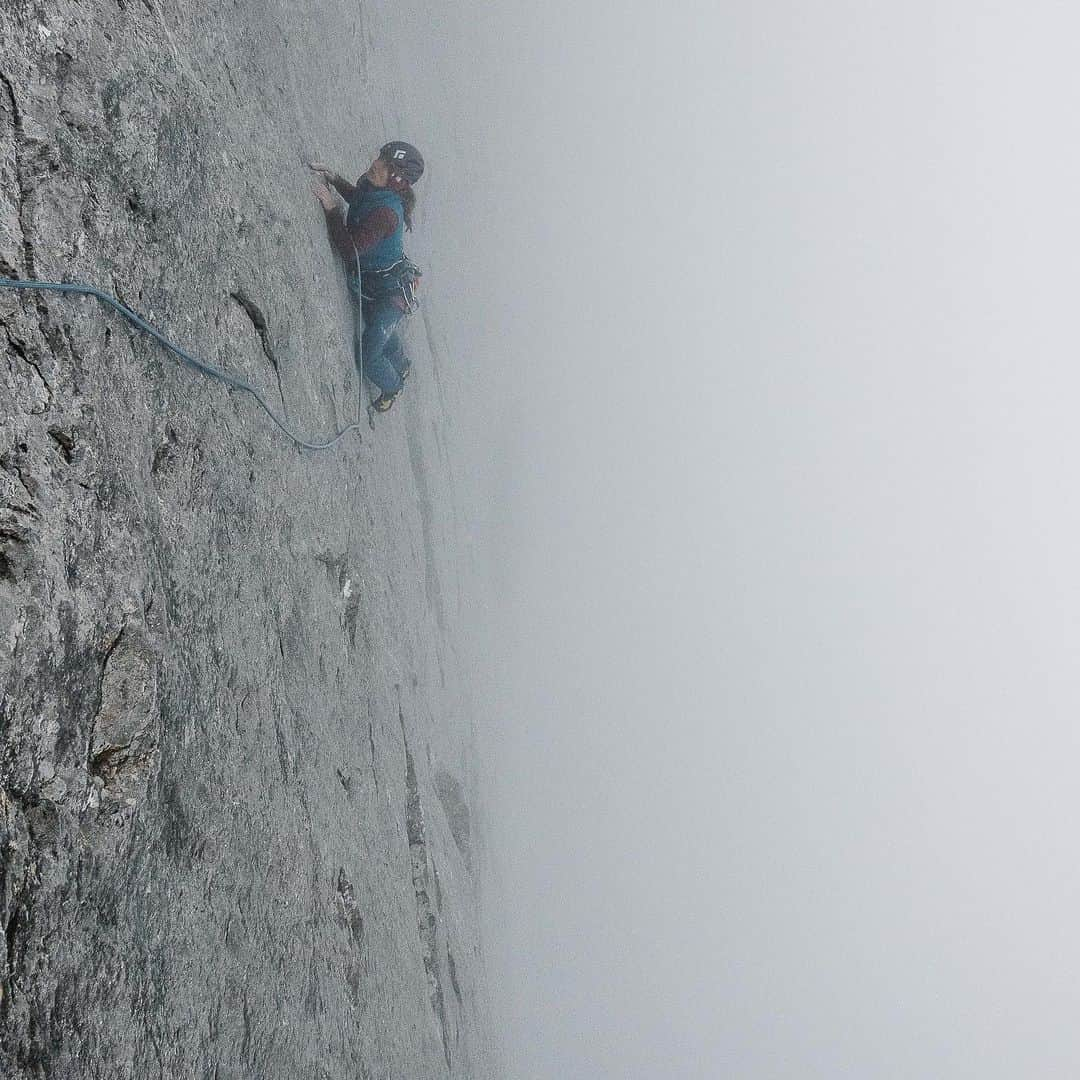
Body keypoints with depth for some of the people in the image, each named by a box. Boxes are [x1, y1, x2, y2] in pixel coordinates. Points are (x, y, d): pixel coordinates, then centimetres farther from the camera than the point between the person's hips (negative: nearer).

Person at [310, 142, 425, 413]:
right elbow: (356, 196, 18)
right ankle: (401, 368, 62)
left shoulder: (385, 212, -36)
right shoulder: (374, 191, -8)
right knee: (383, 331, 33)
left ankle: (392, 387, 34)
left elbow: (349, 249, -37)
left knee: (366, 357, 4)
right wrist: (333, 178, 3)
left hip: (388, 293, -9)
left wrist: (331, 206, -34)